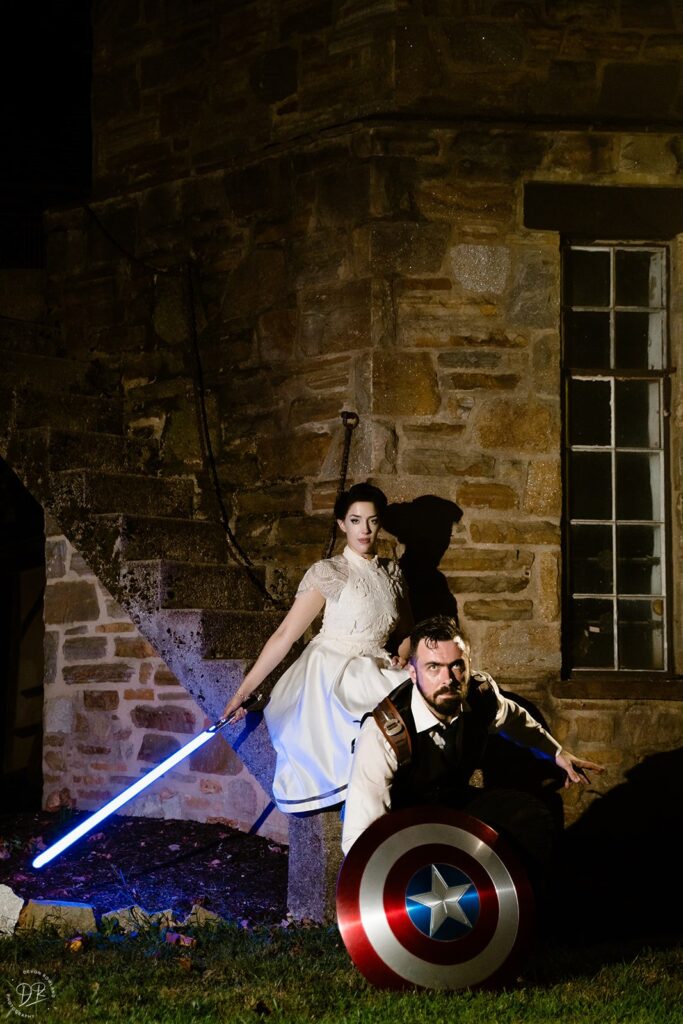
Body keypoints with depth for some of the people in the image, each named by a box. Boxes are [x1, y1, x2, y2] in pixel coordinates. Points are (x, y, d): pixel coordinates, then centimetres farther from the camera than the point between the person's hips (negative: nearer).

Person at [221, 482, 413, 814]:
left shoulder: (392, 572, 11)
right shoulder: (327, 573, -5)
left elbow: (407, 630, 23)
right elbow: (285, 634, -8)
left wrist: (402, 655, 0)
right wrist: (243, 691, -13)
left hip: (374, 675, 6)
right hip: (331, 678, -5)